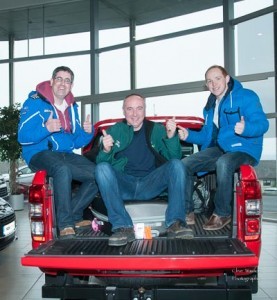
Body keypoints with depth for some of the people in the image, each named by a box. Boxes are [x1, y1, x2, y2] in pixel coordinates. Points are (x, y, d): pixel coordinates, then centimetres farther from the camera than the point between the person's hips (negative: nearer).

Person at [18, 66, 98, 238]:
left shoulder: (72, 107, 15)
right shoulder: (35, 102, -4)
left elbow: (77, 142, 14)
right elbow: (23, 137, -14)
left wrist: (87, 132, -7)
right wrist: (46, 129, -30)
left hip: (66, 154, 6)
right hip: (39, 154, -6)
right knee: (63, 169, -38)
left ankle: (74, 216, -3)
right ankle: (65, 225, -30)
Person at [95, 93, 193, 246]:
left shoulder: (157, 130, 12)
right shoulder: (115, 130, 11)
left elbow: (174, 158, 1)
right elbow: (100, 162, 3)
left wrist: (171, 137, -17)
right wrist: (106, 151, -20)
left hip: (150, 185, 0)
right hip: (123, 186, 0)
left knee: (177, 165, -21)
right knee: (102, 168, -26)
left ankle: (175, 223, -27)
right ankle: (123, 227, -31)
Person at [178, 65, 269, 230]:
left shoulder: (246, 96, -6)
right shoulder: (211, 106, 18)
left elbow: (262, 123, -17)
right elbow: (207, 135, 21)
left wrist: (246, 128, -39)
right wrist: (189, 135, 2)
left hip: (244, 150, -7)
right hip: (219, 149, 7)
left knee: (223, 163, -39)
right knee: (184, 164, -9)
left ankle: (222, 214, -21)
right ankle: (187, 212, -4)